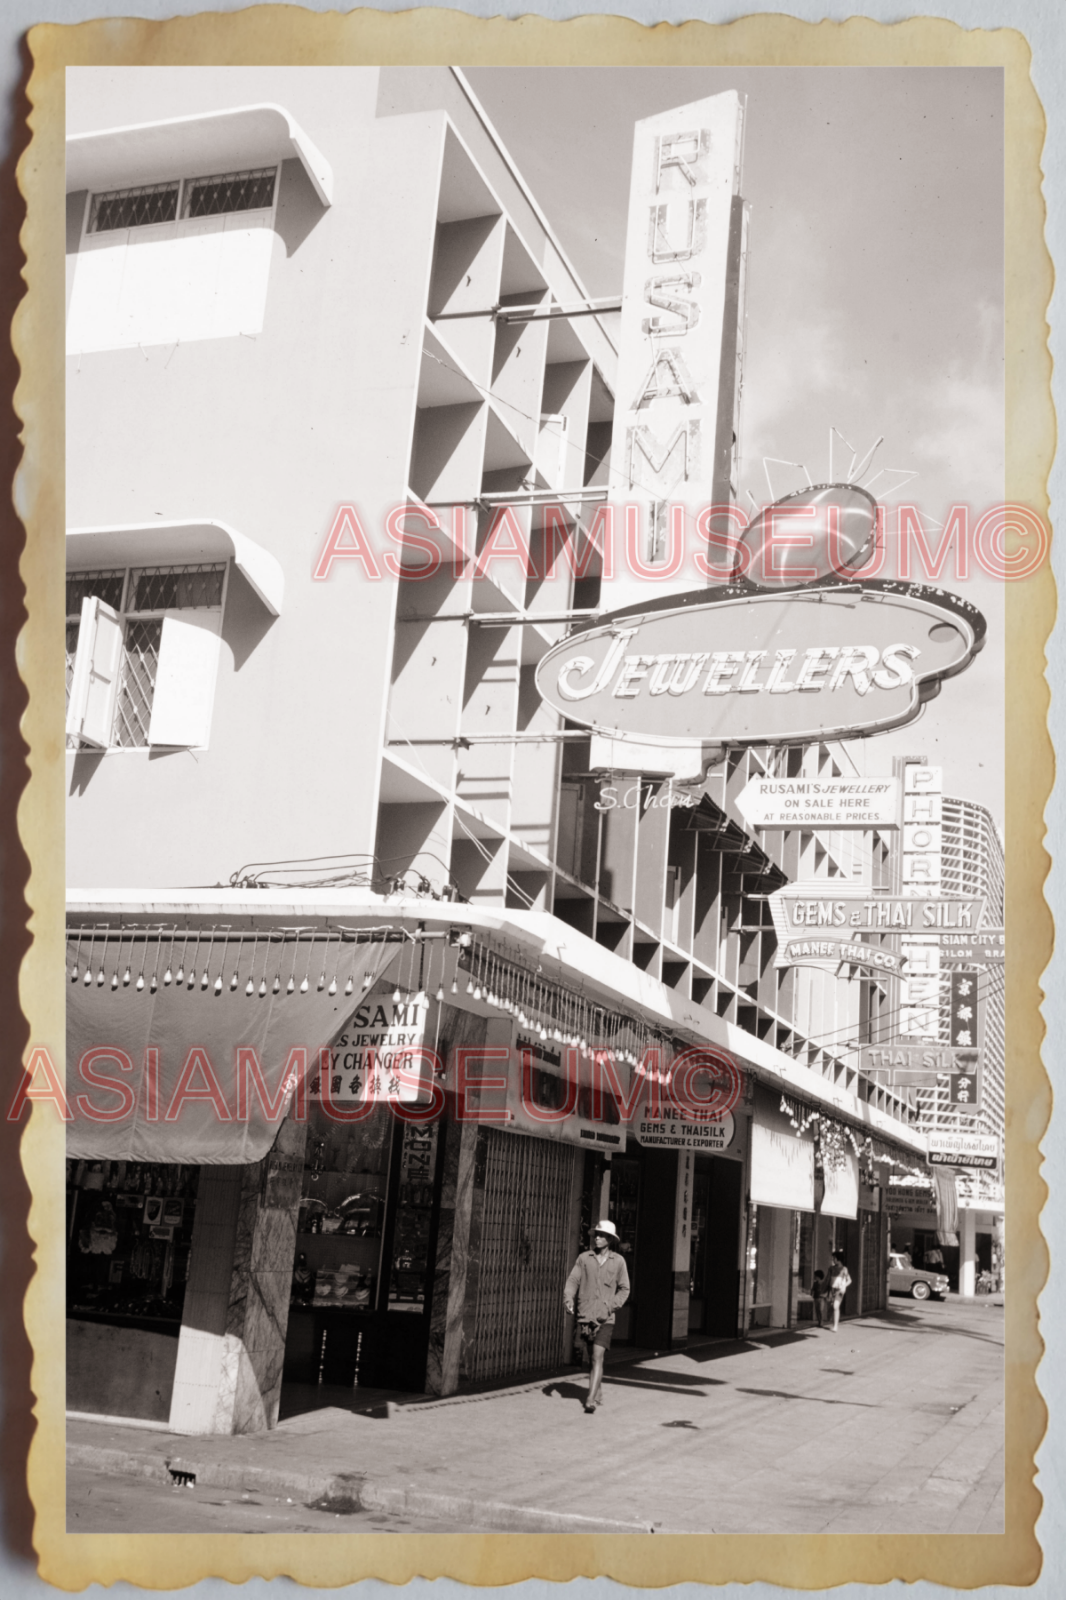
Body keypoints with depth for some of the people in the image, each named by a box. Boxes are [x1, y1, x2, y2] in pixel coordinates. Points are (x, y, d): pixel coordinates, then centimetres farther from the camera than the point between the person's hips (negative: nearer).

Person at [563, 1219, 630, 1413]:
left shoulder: (618, 1261, 2)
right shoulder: (584, 1258, 3)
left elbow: (624, 1289, 9)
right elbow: (573, 1281, 1)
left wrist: (613, 1305, -6)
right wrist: (568, 1299, -17)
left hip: (605, 1317, -2)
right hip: (585, 1315, 2)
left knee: (597, 1356, -13)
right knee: (591, 1357, 13)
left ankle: (591, 1399, -17)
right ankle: (596, 1392, 32)